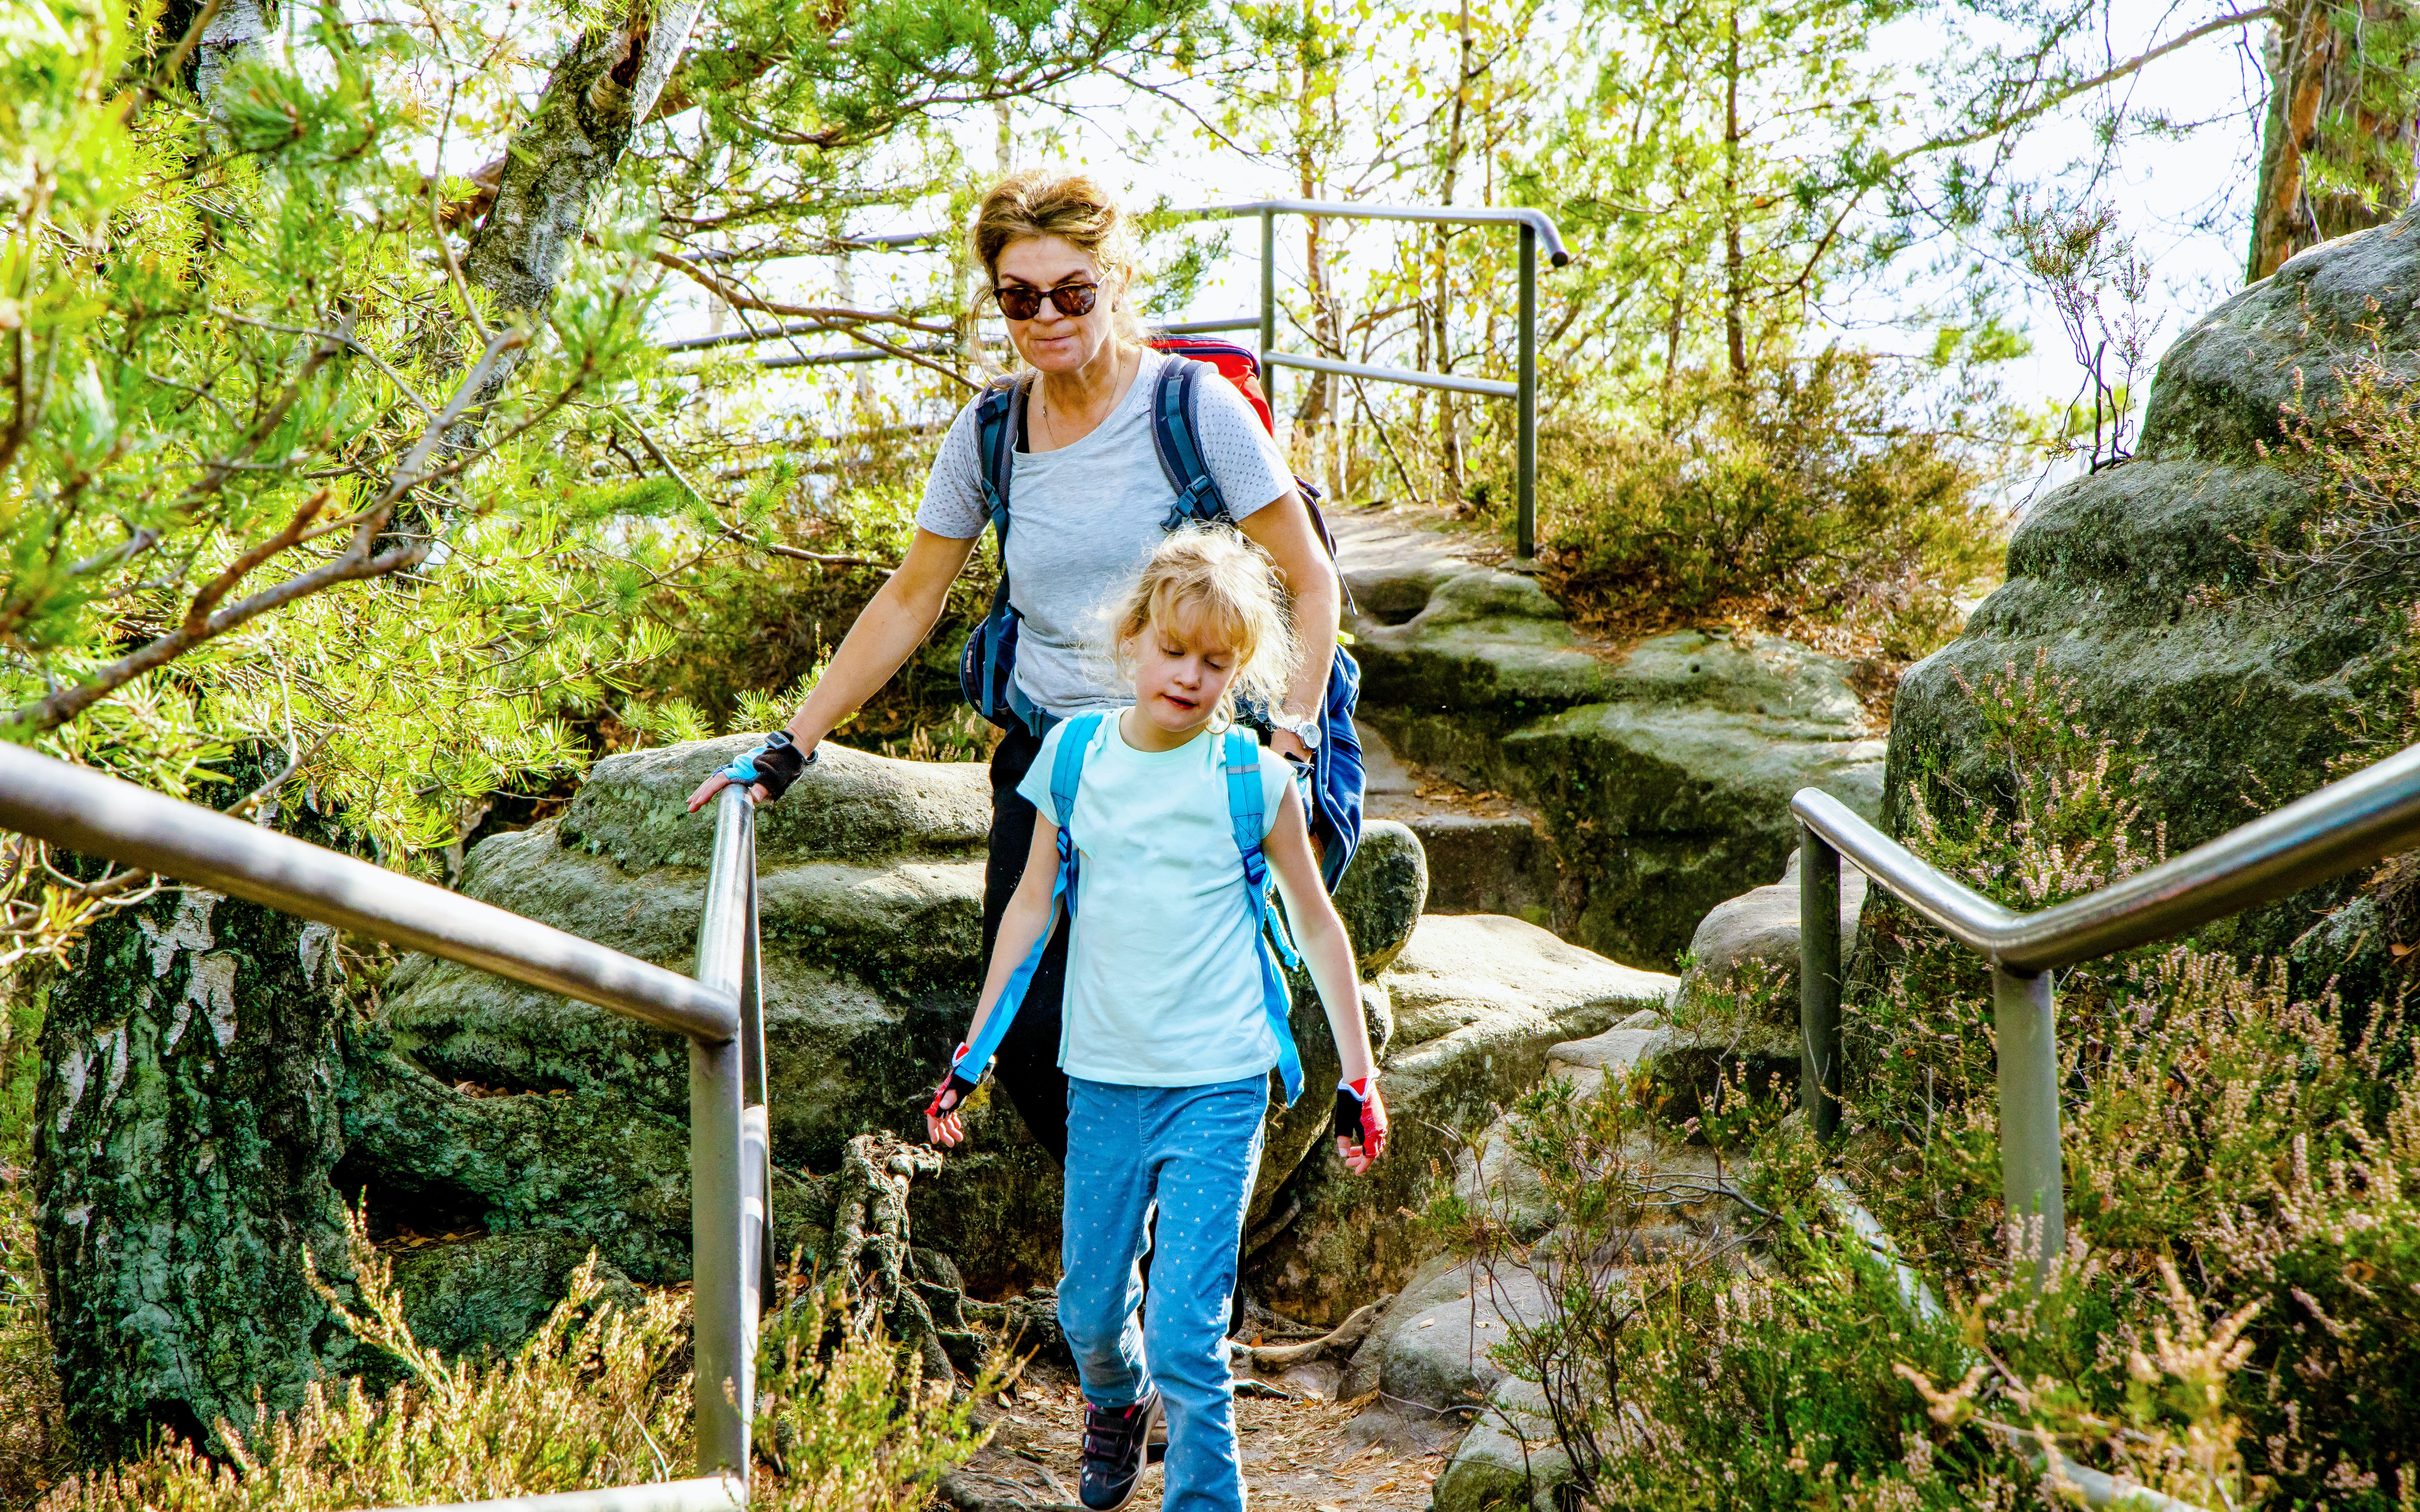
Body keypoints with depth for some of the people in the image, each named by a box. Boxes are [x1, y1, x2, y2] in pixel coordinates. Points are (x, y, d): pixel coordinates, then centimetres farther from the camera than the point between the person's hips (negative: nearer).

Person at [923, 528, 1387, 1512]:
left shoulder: (1253, 777, -7)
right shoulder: (1074, 755, 0)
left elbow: (1317, 924, 3)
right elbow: (1034, 904, 10)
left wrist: (1358, 1074, 4)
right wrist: (972, 1053, 12)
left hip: (1218, 1088, -3)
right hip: (1103, 1080, 3)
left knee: (1186, 1332, -9)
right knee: (1088, 1307, 17)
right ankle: (1115, 1401, 50)